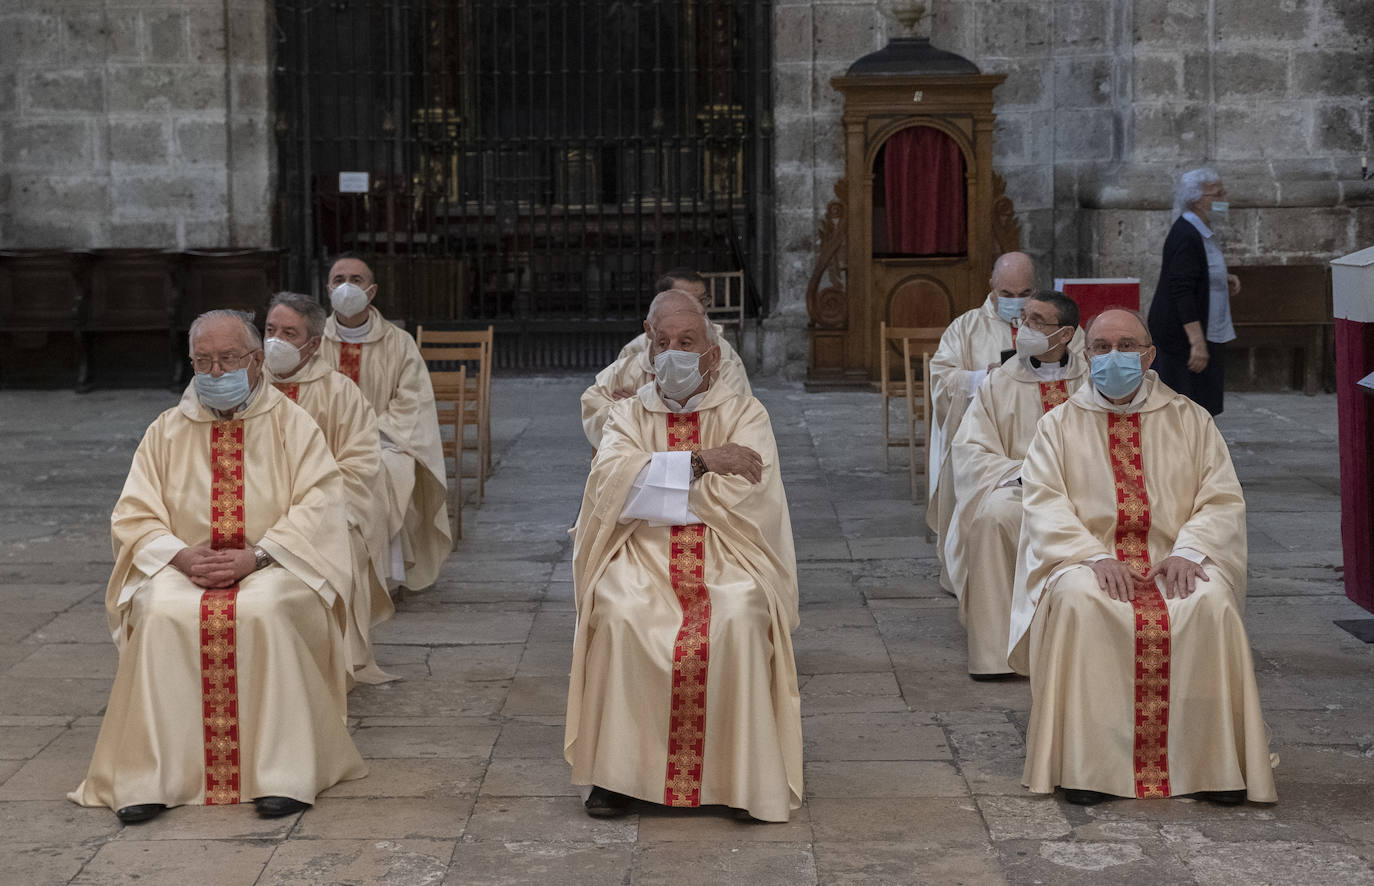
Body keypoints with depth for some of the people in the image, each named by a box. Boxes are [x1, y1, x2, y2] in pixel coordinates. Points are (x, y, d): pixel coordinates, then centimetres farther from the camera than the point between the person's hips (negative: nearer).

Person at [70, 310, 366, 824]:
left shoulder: (291, 424, 6)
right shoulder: (167, 431, 13)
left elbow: (317, 508, -5)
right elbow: (134, 515, 7)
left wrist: (255, 556, -19)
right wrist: (183, 556, -13)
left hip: (271, 567, -2)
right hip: (183, 568, 2)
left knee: (263, 612, -36)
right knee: (161, 616, -31)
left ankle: (282, 774, -31)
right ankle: (150, 778, -28)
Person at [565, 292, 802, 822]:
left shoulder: (745, 415, 8)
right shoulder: (628, 415, 13)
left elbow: (744, 496, -10)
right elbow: (612, 482, -8)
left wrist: (656, 481, -5)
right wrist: (700, 463, -12)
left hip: (725, 558, -1)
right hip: (643, 557, 1)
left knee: (740, 619, -32)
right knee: (619, 614, -30)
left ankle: (742, 773, -19)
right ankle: (616, 770, -18)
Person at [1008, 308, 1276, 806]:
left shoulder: (1190, 420, 14)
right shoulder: (1060, 425, 11)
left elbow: (1224, 502, 5)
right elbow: (1044, 505, -2)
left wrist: (1188, 550, -15)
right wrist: (1095, 556, -19)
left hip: (1173, 563, 1)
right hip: (1088, 562, -1)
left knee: (1210, 604, -32)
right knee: (1079, 602, -35)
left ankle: (1215, 763, -23)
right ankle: (1085, 764, -29)